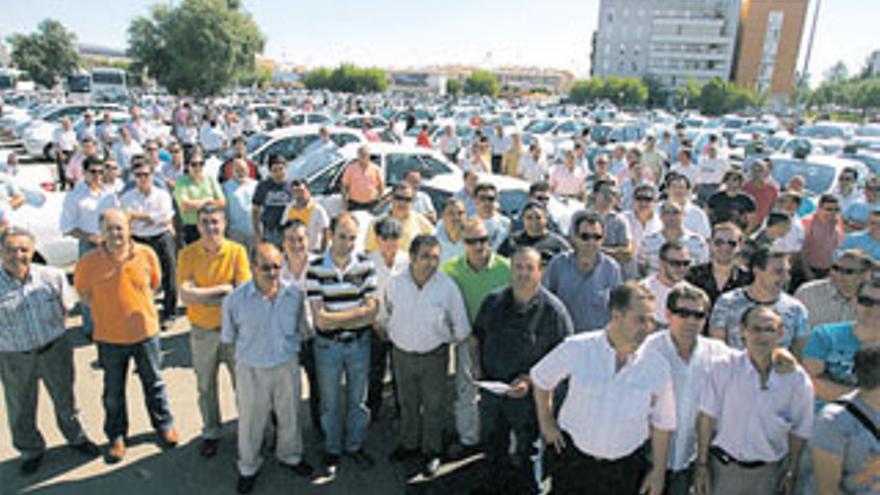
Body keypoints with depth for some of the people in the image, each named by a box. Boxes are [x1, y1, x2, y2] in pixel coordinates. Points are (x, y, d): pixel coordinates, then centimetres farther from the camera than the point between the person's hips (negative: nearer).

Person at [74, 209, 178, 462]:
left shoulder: (146, 254, -11)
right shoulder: (89, 263, -15)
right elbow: (83, 293, 2)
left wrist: (138, 306, 2)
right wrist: (107, 310, -1)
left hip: (145, 331, 1)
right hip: (110, 337, 0)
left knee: (154, 384, 18)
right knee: (113, 391, 16)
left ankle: (164, 424, 39)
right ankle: (116, 436, 37)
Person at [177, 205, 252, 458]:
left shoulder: (237, 251, -10)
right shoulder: (187, 254, -8)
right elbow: (185, 295, -18)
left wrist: (204, 296, -19)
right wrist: (223, 289, -20)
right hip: (202, 331, 1)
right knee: (206, 387, 16)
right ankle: (211, 433, 37)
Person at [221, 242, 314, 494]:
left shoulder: (295, 294, -12)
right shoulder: (235, 300, -20)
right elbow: (228, 338, -3)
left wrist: (289, 349, 9)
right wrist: (251, 350, 4)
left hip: (287, 365, 2)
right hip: (251, 369, -2)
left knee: (290, 414, 20)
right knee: (251, 419, 16)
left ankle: (290, 456, 47)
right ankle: (248, 467, 41)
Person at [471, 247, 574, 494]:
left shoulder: (553, 310, -16)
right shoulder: (493, 301, -2)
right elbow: (478, 336, 12)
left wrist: (529, 380, -22)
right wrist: (478, 367, -2)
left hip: (529, 394, -4)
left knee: (525, 456, 15)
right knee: (492, 447, 24)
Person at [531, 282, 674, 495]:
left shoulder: (657, 366, -9)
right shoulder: (577, 348, -12)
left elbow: (663, 424, 3)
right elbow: (540, 378, 5)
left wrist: (658, 471, 5)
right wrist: (546, 423, 5)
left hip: (625, 469, 1)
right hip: (572, 459, 0)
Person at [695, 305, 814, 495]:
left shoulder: (797, 379, -8)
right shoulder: (724, 367, -14)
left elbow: (799, 431, 5)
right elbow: (707, 417, -8)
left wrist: (791, 473, 6)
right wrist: (702, 465, -6)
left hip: (768, 472, 2)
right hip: (723, 467, -1)